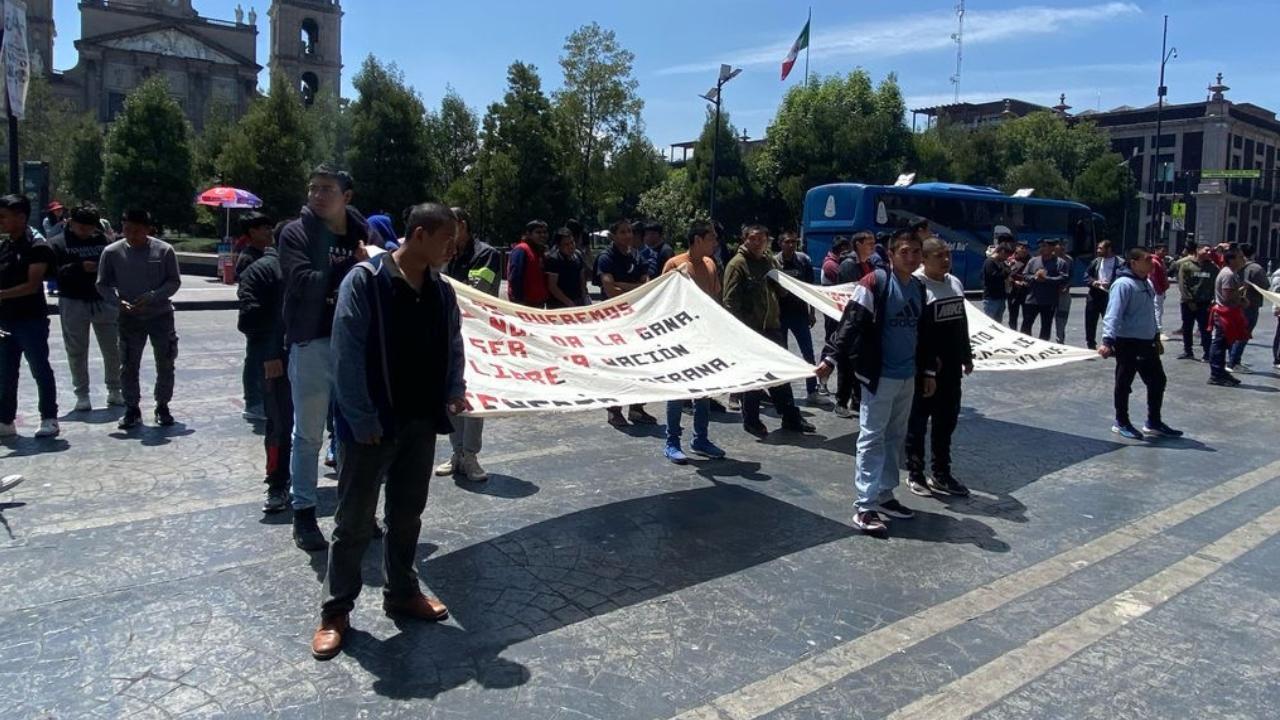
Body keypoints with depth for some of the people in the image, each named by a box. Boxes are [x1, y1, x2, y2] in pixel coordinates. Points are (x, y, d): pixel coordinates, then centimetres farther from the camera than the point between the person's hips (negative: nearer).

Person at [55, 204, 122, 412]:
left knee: (113, 349, 7)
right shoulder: (59, 243, -2)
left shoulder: (103, 240, 5)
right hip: (73, 303, -2)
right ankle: (82, 394, 16)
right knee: (77, 352, 5)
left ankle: (114, 390, 22)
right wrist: (80, 267, -22)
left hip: (104, 302, 2)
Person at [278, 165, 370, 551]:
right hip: (311, 344, -3)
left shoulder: (362, 232, 8)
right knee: (308, 435, 5)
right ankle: (303, 513, 17)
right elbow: (305, 282, -17)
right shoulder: (296, 233, -3)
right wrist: (353, 271, -15)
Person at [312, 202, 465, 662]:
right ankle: (336, 610, 20)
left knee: (408, 515, 17)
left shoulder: (442, 292, 5)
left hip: (420, 423, 6)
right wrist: (363, 421, -17)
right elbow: (348, 355, -16)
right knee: (355, 521, 5)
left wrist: (454, 393, -1)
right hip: (371, 426, -5)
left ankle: (402, 593, 34)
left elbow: (453, 348, 15)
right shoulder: (365, 280, -14)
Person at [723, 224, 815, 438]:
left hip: (772, 326, 7)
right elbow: (730, 300, -14)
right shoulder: (737, 264, -9)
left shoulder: (770, 261, 13)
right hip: (749, 330, -7)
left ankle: (790, 417, 23)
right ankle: (751, 420, 17)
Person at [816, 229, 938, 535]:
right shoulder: (875, 283, -12)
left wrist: (929, 371, 20)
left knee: (895, 437, 14)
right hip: (878, 375, -8)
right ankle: (865, 506, -1)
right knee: (872, 438, -4)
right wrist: (831, 357, -23)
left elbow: (924, 332, 19)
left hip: (908, 376, 8)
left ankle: (884, 495, 25)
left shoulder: (919, 287, 11)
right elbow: (851, 323, -16)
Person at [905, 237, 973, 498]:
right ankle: (915, 474, 17)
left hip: (951, 367, 8)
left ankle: (941, 474, 26)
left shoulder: (955, 283, 11)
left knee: (947, 421, 15)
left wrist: (966, 356, 19)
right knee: (918, 422, 5)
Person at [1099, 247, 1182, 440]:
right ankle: (1121, 423, 17)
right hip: (1127, 343, -9)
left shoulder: (1147, 283, 12)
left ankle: (1154, 422, 26)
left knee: (1157, 380, 14)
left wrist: (1157, 337, 24)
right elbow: (1113, 314, -25)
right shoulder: (1123, 284, -17)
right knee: (1124, 383, 3)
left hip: (1147, 342, 9)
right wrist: (1108, 341, -33)